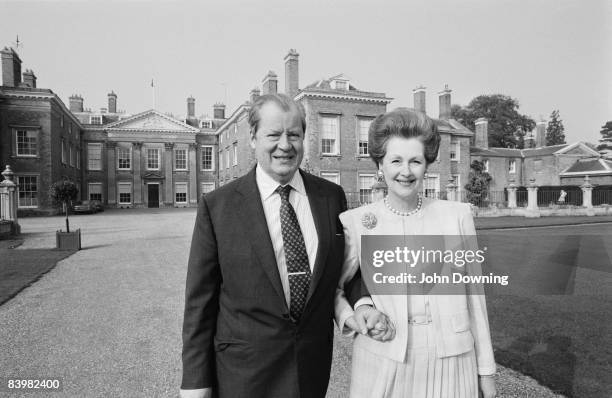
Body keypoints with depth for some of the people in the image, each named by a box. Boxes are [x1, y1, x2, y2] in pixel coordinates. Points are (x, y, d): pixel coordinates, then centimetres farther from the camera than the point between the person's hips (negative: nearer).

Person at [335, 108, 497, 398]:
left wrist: (486, 369, 6)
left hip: (451, 362, 1)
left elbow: (473, 295, 3)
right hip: (383, 362, 0)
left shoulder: (458, 215, -2)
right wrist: (353, 314, -14)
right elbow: (333, 287, 5)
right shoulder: (355, 222, -6)